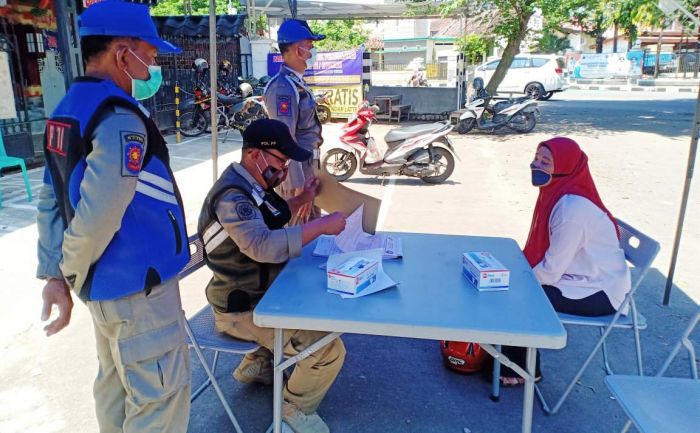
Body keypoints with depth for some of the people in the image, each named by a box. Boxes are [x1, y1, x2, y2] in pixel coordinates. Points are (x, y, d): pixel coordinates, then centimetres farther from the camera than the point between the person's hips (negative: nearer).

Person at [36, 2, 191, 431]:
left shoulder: (67, 111, 8)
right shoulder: (120, 119, -22)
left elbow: (51, 202, 7)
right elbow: (98, 217, -28)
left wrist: (54, 275, 5)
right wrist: (71, 274, -9)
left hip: (106, 282, 9)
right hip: (137, 283, -9)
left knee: (116, 381, 24)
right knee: (160, 395, 5)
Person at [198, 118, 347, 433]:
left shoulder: (249, 185, 5)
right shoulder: (232, 196, -26)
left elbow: (268, 223, 22)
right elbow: (263, 246, -42)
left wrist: (301, 200, 10)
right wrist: (321, 226, -35)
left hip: (258, 295, 10)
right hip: (242, 310, -10)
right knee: (329, 348, -18)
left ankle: (256, 365, 30)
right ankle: (296, 408, 11)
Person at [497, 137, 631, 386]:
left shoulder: (572, 207, -28)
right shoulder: (557, 193, 0)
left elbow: (551, 269, -25)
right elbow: (540, 250, 7)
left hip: (597, 292, -8)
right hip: (577, 277, 9)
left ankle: (524, 370, 8)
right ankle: (510, 354, 18)